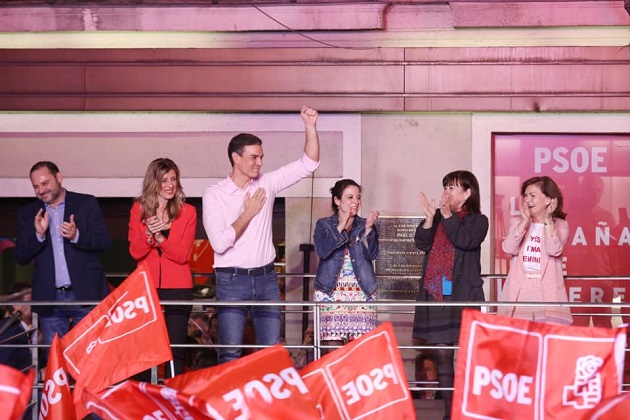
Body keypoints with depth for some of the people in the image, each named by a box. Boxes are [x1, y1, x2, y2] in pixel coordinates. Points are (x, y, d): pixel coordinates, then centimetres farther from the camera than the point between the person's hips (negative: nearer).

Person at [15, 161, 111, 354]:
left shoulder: (87, 203, 5)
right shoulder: (28, 213, 11)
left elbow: (105, 242, -1)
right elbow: (20, 257, 5)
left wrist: (77, 235, -20)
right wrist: (38, 235, -13)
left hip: (86, 294, -2)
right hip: (49, 298, 2)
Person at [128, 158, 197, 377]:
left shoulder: (187, 212, 1)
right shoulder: (138, 209, 5)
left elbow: (182, 255, -5)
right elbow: (135, 252, -1)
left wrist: (159, 237, -21)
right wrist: (148, 233, -21)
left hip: (178, 289, -1)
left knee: (175, 350, -1)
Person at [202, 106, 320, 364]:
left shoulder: (267, 184, 5)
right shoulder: (214, 195, -6)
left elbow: (308, 164, 2)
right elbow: (219, 243, -15)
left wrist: (310, 127, -10)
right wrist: (248, 213, -9)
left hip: (266, 277, 4)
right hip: (232, 280, -4)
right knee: (230, 352, -5)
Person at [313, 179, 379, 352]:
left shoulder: (365, 226, 11)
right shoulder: (324, 225, 7)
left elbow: (372, 255, -2)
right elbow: (322, 251, -10)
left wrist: (368, 229, -14)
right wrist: (341, 227, -13)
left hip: (362, 293, 1)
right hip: (331, 292, -1)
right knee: (333, 345, -6)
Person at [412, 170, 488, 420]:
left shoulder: (477, 220, 5)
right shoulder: (437, 218, 14)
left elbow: (465, 241, -14)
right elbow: (421, 243, 0)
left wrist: (448, 215, -18)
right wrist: (430, 217, -13)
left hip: (464, 295, -3)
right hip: (436, 294, 4)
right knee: (442, 354, 4)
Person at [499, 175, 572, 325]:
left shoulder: (560, 225, 5)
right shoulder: (517, 222, 11)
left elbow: (554, 250, -13)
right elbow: (509, 249, -6)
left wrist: (548, 220, -9)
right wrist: (525, 221, -6)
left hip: (547, 293, -2)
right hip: (518, 293, 2)